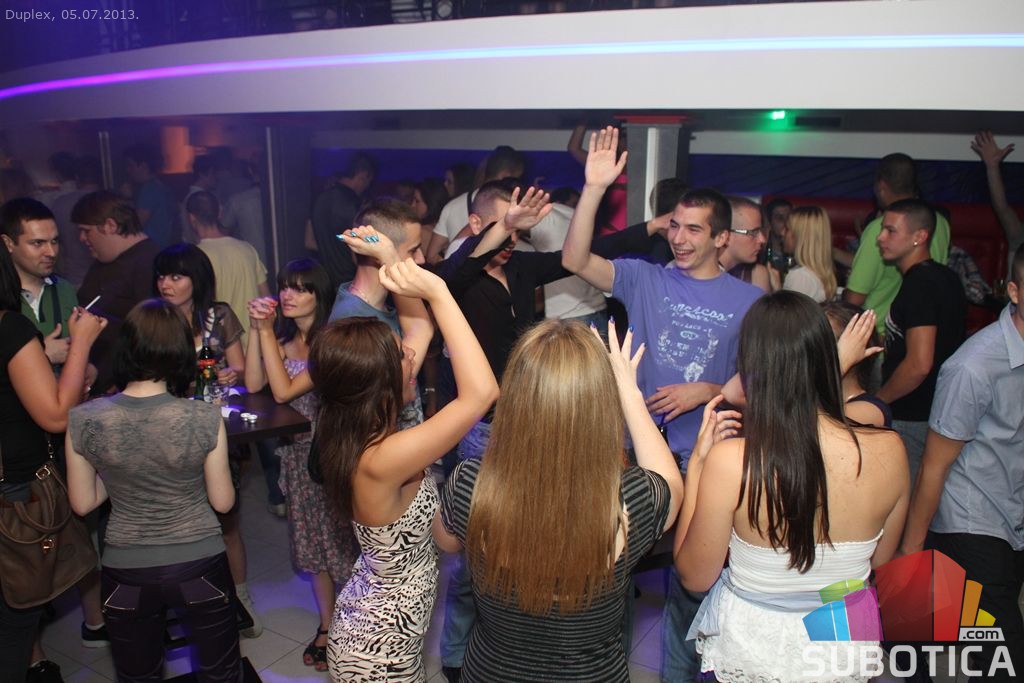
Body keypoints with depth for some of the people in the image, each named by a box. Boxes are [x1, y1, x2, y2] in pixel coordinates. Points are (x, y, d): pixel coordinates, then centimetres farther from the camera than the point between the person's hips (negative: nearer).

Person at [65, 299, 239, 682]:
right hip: (198, 566, -1)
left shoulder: (83, 420, -14)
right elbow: (223, 502, -7)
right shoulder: (205, 419, -20)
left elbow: (82, 504, -1)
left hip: (125, 572, 2)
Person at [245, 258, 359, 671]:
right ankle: (326, 626, 32)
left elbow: (284, 390, -23)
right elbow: (253, 383, -5)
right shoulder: (284, 336, 6)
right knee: (312, 544, 16)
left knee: (340, 542, 4)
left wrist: (266, 333, -22)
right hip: (297, 452, 7)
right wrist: (257, 330, -12)